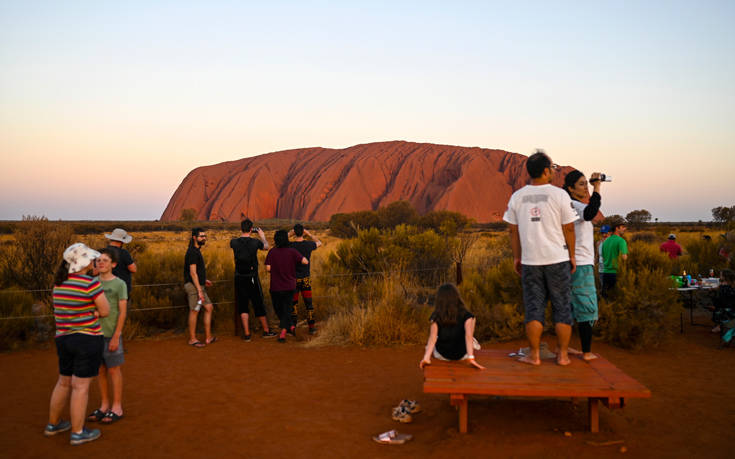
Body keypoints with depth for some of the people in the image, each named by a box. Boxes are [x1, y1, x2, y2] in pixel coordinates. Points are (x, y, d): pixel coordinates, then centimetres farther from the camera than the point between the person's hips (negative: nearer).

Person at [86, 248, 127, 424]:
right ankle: (104, 405, 23)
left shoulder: (119, 284, -7)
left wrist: (116, 337, -13)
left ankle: (117, 407, 13)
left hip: (111, 335, -5)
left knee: (114, 370, 3)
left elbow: (123, 312, -9)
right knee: (100, 370, 11)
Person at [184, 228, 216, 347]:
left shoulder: (196, 251, 16)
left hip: (199, 285, 10)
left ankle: (208, 337, 13)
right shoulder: (192, 252, -15)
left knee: (209, 308, 9)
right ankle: (192, 339, 6)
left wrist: (204, 280, 21)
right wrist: (199, 290, -22)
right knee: (194, 311, -4)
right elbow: (192, 272, -20)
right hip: (193, 286, -10)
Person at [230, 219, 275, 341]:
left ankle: (247, 334, 5)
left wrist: (243, 235, 30)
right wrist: (262, 236, 29)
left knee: (242, 306, 8)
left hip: (239, 278, 1)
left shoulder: (234, 242, -6)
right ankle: (266, 331, 22)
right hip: (252, 277, -1)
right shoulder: (255, 242, -9)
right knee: (258, 304, 10)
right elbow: (267, 247, 12)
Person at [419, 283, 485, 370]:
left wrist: (426, 357, -35)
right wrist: (471, 358, -34)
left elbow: (432, 337, -28)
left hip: (441, 355, 1)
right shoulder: (466, 315, -18)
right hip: (462, 355, -1)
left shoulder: (436, 317, -16)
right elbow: (468, 336, -30)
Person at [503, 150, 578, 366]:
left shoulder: (517, 197, 2)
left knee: (533, 307, 8)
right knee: (562, 307, 8)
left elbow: (513, 231, 6)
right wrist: (572, 255, 8)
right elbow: (568, 229, -3)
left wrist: (517, 257, 15)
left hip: (530, 261, 2)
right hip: (558, 259, -2)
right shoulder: (560, 195, -6)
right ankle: (563, 355, 14)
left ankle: (534, 355, 11)